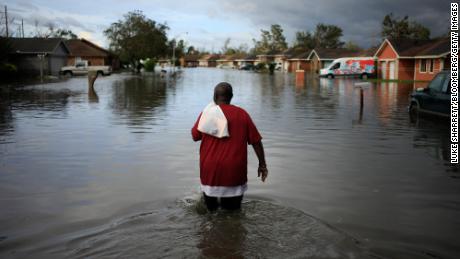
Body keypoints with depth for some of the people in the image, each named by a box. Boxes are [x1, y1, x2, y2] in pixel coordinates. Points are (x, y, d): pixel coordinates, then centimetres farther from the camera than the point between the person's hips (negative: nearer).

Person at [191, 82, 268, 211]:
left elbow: (195, 136, 9)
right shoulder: (242, 114, 0)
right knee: (233, 207, 13)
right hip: (234, 170, 0)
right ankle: (229, 204, -5)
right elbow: (256, 141, 1)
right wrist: (262, 164, 9)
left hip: (210, 170, 0)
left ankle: (210, 201, -4)